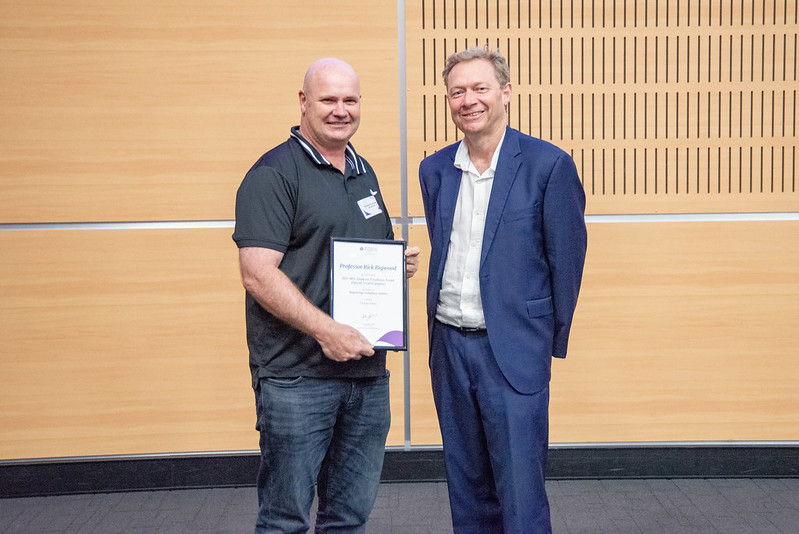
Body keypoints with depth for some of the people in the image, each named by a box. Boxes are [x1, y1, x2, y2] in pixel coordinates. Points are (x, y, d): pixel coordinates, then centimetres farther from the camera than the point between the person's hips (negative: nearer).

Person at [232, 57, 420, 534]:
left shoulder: (363, 171, 16)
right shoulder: (274, 174, -8)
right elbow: (258, 275, -17)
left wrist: (402, 262, 5)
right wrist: (326, 330, -23)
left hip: (368, 371, 7)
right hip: (297, 376, -7)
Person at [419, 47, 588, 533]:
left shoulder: (549, 164, -9)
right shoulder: (434, 170, 8)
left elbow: (566, 260, -4)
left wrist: (554, 341, 0)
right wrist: (440, 327, 16)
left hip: (514, 351, -5)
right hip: (450, 347, 5)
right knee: (466, 488, 15)